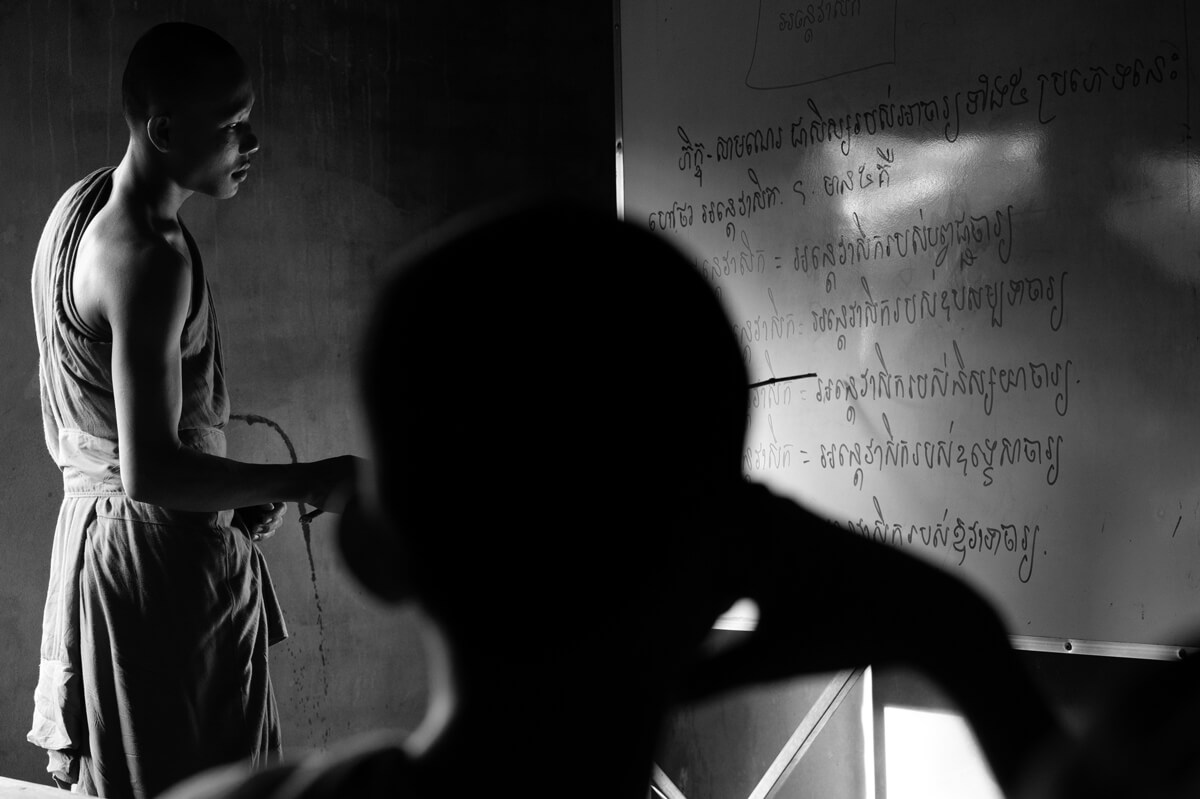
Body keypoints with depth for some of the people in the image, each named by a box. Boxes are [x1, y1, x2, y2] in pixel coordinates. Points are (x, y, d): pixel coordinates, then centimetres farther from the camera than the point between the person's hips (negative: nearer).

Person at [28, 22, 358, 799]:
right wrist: (310, 483, -22)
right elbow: (149, 472, -28)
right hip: (166, 560, -10)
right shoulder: (149, 257, -24)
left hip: (92, 527, 10)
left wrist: (233, 493, 10)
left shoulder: (83, 204, 7)